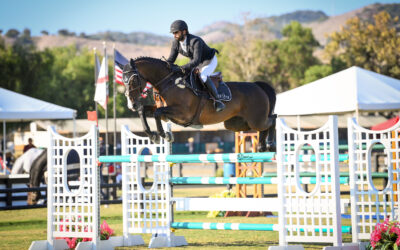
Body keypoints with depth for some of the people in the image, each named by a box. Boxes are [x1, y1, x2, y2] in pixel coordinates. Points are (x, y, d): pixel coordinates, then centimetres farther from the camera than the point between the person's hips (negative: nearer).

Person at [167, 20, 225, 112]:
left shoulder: (195, 41, -36)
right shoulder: (176, 42, -14)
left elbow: (196, 61, -43)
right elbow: (171, 59, -8)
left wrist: (181, 68, -54)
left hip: (209, 61, -8)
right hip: (194, 61, 8)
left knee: (203, 76, -36)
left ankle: (217, 100, -24)